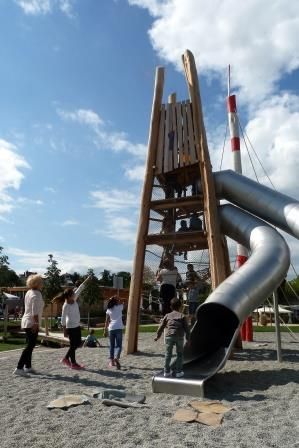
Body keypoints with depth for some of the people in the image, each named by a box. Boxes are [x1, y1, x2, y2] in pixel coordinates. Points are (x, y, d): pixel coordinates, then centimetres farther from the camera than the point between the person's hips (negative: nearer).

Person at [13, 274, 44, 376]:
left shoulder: (29, 292, 10)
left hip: (26, 322, 10)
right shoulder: (36, 294, -17)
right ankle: (19, 368, -6)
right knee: (30, 346, -5)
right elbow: (35, 311, -22)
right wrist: (36, 323, -20)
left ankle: (28, 367, 25)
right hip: (32, 323, -9)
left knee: (29, 345, 16)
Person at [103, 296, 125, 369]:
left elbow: (107, 321, 7)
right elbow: (122, 302, 22)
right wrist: (117, 298, 13)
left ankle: (111, 361, 13)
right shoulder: (119, 307, -1)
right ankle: (116, 358, -23)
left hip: (111, 328, 3)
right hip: (118, 328, -3)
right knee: (118, 345, -1)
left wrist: (105, 330, 11)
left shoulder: (108, 310, 6)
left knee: (112, 345, 14)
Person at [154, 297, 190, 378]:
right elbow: (186, 328, 3)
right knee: (180, 354, 13)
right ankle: (179, 372, 13)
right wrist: (188, 339, 9)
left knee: (168, 354, 11)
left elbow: (161, 327, 15)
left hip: (169, 336, 1)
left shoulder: (167, 315, 11)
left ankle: (166, 371, 12)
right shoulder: (182, 316, 7)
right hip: (179, 337, -1)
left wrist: (158, 336, 26)